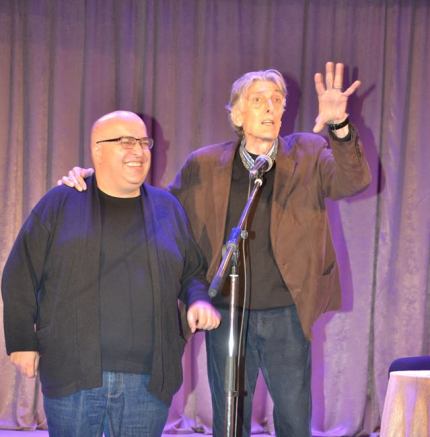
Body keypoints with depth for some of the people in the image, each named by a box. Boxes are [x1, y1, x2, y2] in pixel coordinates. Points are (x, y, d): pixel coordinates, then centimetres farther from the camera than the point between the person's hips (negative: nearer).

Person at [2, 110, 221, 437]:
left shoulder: (167, 207, 13)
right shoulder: (60, 204, 4)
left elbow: (194, 272, 20)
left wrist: (199, 300, -1)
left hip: (149, 381, 2)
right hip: (72, 374, -2)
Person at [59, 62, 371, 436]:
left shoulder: (308, 155, 1)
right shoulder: (205, 166, 3)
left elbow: (353, 181, -15)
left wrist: (339, 125, -34)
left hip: (286, 314, 0)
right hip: (226, 316, 1)